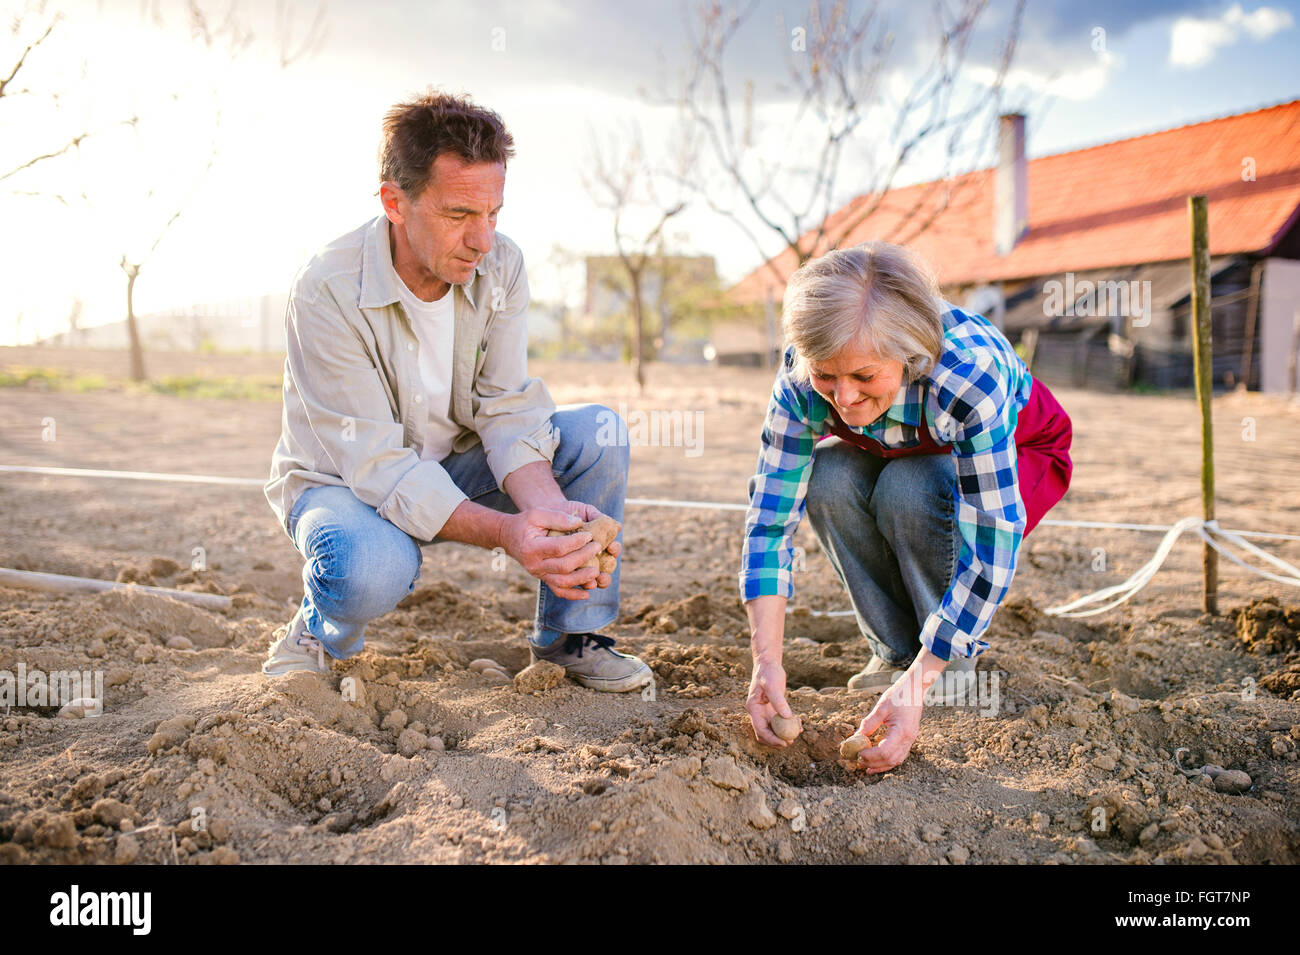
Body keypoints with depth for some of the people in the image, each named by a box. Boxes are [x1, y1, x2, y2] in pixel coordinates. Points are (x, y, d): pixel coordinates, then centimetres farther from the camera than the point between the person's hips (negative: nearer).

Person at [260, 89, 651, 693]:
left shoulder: (500, 267, -12)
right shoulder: (326, 293, -28)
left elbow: (508, 409, -15)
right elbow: (376, 463, -31)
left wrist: (550, 508, -37)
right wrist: (504, 532, -46)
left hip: (455, 469, 5)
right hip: (342, 480, -5)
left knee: (597, 432, -16)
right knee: (373, 569, -40)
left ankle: (567, 636, -1)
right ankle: (317, 633, -1)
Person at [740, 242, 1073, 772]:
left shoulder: (969, 375, -41)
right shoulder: (803, 379, -30)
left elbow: (992, 548, -39)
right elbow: (769, 518, -27)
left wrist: (917, 686, -43)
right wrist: (767, 662, -37)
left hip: (1018, 455, -4)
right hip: (899, 457, 4)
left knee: (909, 491, -34)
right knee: (828, 480, -27)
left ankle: (957, 657, -10)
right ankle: (897, 651, -8)